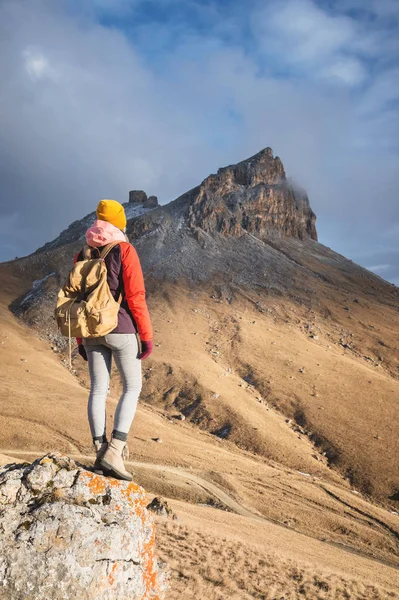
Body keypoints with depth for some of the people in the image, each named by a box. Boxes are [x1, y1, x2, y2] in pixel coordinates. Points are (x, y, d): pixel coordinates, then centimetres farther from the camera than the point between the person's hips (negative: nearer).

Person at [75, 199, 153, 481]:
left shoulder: (82, 255, 9)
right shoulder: (125, 250, -8)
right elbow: (136, 296, -15)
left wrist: (80, 340, 16)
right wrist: (147, 335, -10)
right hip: (121, 330, -5)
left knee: (99, 389, 10)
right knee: (133, 387, 6)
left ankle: (100, 452, 11)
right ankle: (114, 452, -4)